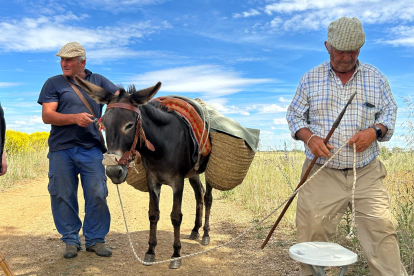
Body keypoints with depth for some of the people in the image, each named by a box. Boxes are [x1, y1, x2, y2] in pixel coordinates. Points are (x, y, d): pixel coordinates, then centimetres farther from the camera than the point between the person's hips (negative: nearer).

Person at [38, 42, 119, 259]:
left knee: (97, 195, -1)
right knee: (63, 196, 5)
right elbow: (47, 116, -3)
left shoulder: (99, 81, 12)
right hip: (61, 149, 0)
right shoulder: (53, 83, 8)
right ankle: (71, 240, 21)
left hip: (91, 148, 0)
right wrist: (75, 118, -18)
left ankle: (96, 240, 15)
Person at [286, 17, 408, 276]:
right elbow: (294, 115, 8)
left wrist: (374, 131, -11)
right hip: (322, 174, 0)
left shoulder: (376, 77, 7)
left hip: (366, 174, 1)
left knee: (382, 232, -5)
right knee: (311, 236, 3)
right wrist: (309, 137, -12)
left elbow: (390, 112, 11)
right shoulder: (310, 79, 4)